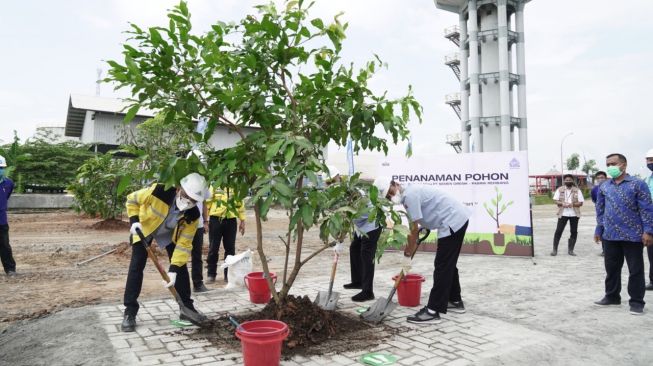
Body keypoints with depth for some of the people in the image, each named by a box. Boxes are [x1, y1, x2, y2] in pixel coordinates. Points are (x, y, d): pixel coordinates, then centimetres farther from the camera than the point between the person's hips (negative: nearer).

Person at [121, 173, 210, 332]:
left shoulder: (192, 215, -31)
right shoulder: (159, 192, -40)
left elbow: (184, 244, -25)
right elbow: (132, 199, -19)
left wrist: (173, 268, -31)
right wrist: (134, 220, -30)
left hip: (170, 234, 2)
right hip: (144, 228, -2)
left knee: (181, 266, -4)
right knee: (136, 266, -8)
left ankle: (187, 308, 8)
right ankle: (130, 312, 1)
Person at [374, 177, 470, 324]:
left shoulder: (409, 195, -16)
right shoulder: (410, 192, 14)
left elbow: (415, 230, -14)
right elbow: (414, 228, 25)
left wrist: (407, 256, -7)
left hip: (453, 221, -10)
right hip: (459, 218, 10)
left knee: (442, 267, -9)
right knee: (449, 264, 20)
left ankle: (433, 311, -6)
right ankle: (455, 301, 31)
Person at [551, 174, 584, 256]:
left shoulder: (577, 190, 4)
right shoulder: (560, 190, 4)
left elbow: (581, 203, -1)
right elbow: (556, 201, 2)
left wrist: (573, 204, -19)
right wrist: (562, 203, -18)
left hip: (574, 214, 1)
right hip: (563, 214, -1)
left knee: (574, 232, 4)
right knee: (558, 231, -3)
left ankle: (570, 250, 15)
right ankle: (555, 249, 3)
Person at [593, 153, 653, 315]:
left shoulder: (637, 184, -6)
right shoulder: (604, 187, 7)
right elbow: (600, 210, 13)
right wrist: (599, 230, 12)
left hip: (633, 235, -4)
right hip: (610, 236, 5)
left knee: (636, 270, 5)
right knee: (611, 268, 13)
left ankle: (636, 301, 15)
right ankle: (612, 296, 27)